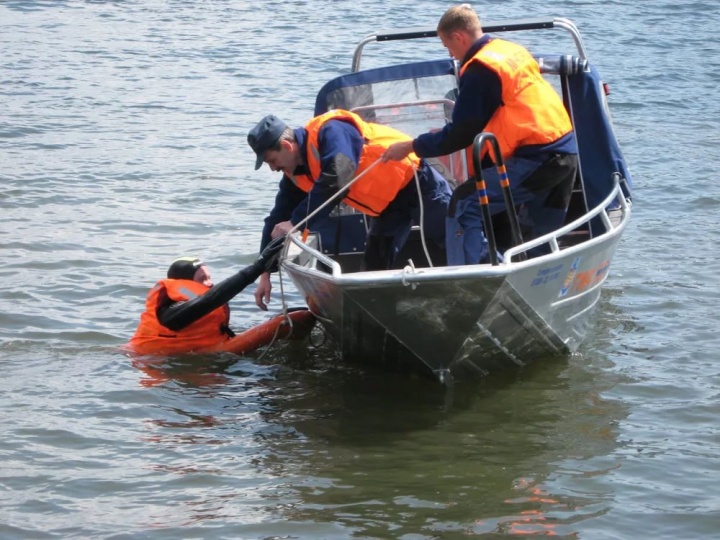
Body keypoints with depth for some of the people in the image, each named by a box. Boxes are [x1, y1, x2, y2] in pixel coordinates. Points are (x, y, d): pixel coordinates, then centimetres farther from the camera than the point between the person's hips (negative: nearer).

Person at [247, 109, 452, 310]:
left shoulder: (332, 132, -29)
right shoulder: (296, 173, -1)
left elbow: (334, 184, -40)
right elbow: (279, 217, 4)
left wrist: (296, 223, -37)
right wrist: (265, 273, 2)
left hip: (416, 182, -9)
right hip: (388, 202, 9)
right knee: (374, 271, 4)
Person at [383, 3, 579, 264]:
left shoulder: (479, 69, -10)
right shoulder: (514, 51, 17)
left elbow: (461, 134, -8)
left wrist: (411, 147, 2)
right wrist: (446, 137, 27)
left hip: (535, 158, -9)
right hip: (567, 152, 9)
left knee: (465, 204, -5)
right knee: (545, 236, 17)